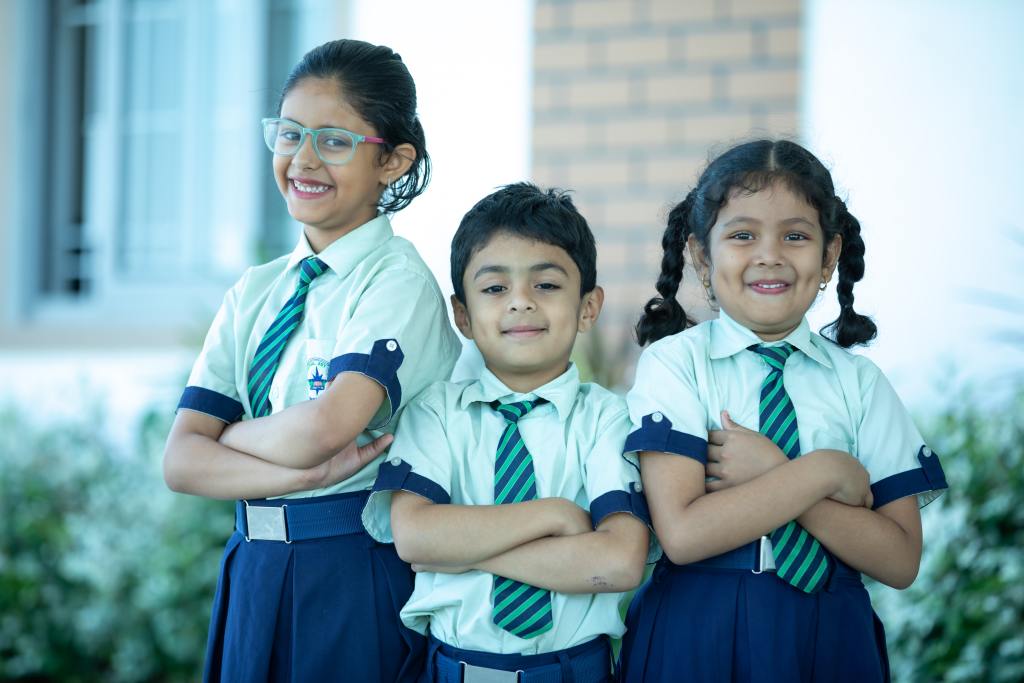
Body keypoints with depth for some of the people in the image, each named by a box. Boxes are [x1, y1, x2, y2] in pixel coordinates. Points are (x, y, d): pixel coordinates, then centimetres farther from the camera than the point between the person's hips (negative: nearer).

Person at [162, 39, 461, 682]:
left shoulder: (399, 280, -10)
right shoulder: (255, 293, 9)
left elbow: (323, 427, -26)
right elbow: (181, 459, -1)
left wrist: (229, 435, -7)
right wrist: (309, 473, -16)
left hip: (358, 579, -6)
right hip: (253, 574, 6)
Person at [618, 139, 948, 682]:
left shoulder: (859, 382, 1)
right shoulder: (673, 363, -4)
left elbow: (900, 561, -6)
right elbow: (682, 533, -16)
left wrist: (771, 475, -15)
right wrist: (824, 472, -15)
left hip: (830, 638, 2)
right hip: (698, 636, -2)